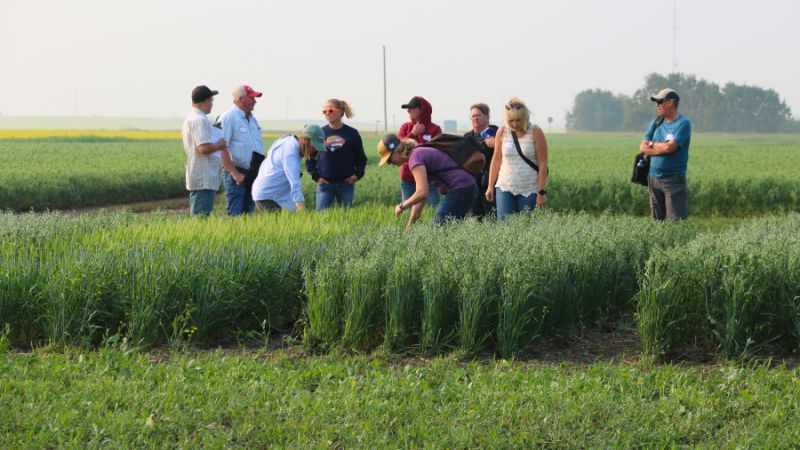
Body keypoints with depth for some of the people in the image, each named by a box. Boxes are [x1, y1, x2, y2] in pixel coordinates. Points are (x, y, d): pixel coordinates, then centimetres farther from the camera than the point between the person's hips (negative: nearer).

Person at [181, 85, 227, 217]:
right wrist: (219, 145, -8)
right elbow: (204, 148, -24)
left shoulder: (189, 119, 17)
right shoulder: (200, 120, -15)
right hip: (204, 180, -10)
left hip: (197, 178, 10)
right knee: (201, 217, -10)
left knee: (197, 216, 11)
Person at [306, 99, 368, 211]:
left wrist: (357, 174, -3)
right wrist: (315, 176, -1)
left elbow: (361, 158, 10)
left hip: (346, 183, 0)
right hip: (325, 184, 0)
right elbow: (309, 157, 8)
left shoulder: (352, 133, 2)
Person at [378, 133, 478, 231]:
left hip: (460, 190, -10)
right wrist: (410, 224, 18)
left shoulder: (415, 158, -13)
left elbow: (422, 193, -23)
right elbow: (420, 194, 19)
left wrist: (402, 206, -7)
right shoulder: (420, 153, 17)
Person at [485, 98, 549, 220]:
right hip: (505, 188, 2)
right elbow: (496, 160, 9)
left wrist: (542, 192, -10)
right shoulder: (502, 132, 3)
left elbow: (543, 164, -5)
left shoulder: (536, 132, -5)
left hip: (529, 190, -2)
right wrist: (490, 186, 6)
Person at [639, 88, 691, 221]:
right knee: (657, 220, 9)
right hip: (654, 178, 6)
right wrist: (662, 149, -10)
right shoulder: (656, 122, 12)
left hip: (673, 179, -6)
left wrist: (652, 144, -1)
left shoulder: (683, 124, -8)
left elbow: (669, 147, -19)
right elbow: (642, 147, 4)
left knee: (677, 221, -9)